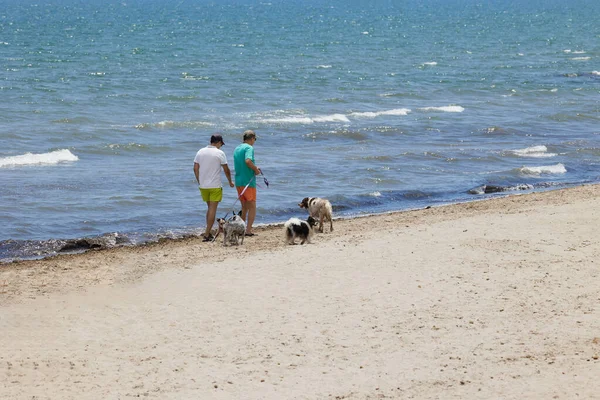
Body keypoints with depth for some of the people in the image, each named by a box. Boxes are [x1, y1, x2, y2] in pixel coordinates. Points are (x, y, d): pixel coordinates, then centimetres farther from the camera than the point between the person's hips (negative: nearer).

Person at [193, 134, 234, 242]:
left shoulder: (201, 152, 5)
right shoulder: (220, 153, -8)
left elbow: (195, 168, 5)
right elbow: (226, 170, -3)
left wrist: (199, 182, 16)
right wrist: (230, 182, 12)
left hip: (203, 185, 5)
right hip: (215, 186, -5)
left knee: (210, 208, 18)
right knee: (213, 209, -1)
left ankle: (208, 232, 15)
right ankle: (207, 234, -6)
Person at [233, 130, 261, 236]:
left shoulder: (237, 149, 16)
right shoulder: (249, 148, -11)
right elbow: (248, 161, -29)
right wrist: (256, 169, -13)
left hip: (238, 181, 7)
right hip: (248, 182, -7)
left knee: (244, 207, 16)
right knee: (252, 207, -1)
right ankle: (248, 230, -9)